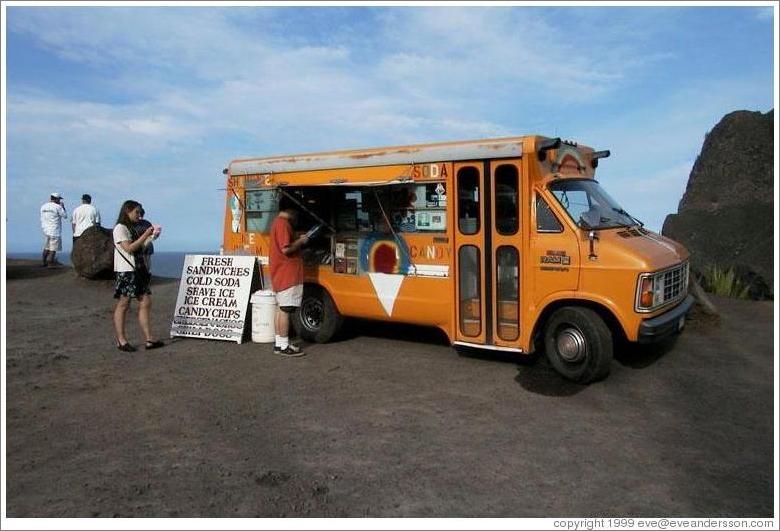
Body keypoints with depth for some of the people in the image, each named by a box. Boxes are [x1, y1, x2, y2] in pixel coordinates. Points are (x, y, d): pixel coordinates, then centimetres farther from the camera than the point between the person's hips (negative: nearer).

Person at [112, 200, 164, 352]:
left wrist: (152, 236, 6)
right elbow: (129, 248, -15)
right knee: (123, 304, -3)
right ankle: (121, 340, 4)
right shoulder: (120, 228, -5)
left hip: (138, 270, 9)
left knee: (146, 302, 3)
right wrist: (145, 235, -14)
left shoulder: (133, 228, 20)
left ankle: (149, 339, 4)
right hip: (125, 271, -8)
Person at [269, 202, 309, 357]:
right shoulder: (283, 224, -16)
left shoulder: (278, 222, 16)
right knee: (285, 310, -6)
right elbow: (286, 249, -23)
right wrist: (301, 241, -10)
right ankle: (284, 346, -2)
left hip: (280, 275, 11)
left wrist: (299, 240, 11)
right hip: (287, 275, -11)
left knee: (281, 308, 13)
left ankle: (279, 343, 18)